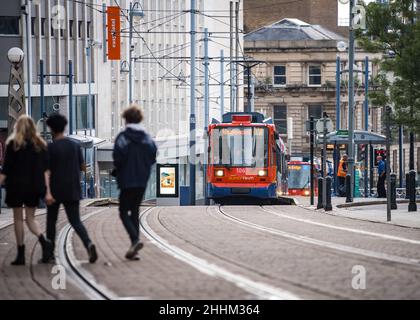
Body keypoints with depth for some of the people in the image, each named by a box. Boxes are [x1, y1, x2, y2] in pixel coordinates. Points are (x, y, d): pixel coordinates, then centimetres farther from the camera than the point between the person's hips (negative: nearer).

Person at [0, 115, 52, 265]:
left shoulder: (13, 144, -6)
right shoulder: (40, 145, 6)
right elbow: (46, 169, 2)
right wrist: (46, 189, 1)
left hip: (17, 185, -4)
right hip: (35, 187, 4)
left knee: (18, 218, 5)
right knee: (30, 218, 11)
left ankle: (21, 254, 4)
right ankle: (44, 241, -16)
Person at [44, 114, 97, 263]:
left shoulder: (51, 147, -8)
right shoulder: (75, 145, 4)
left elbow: (47, 171, -14)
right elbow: (82, 167, 10)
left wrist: (47, 192, -20)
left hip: (56, 190, -3)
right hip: (73, 190, 3)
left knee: (51, 221, 12)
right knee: (75, 221, 2)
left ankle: (49, 252, 15)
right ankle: (89, 244, -23)